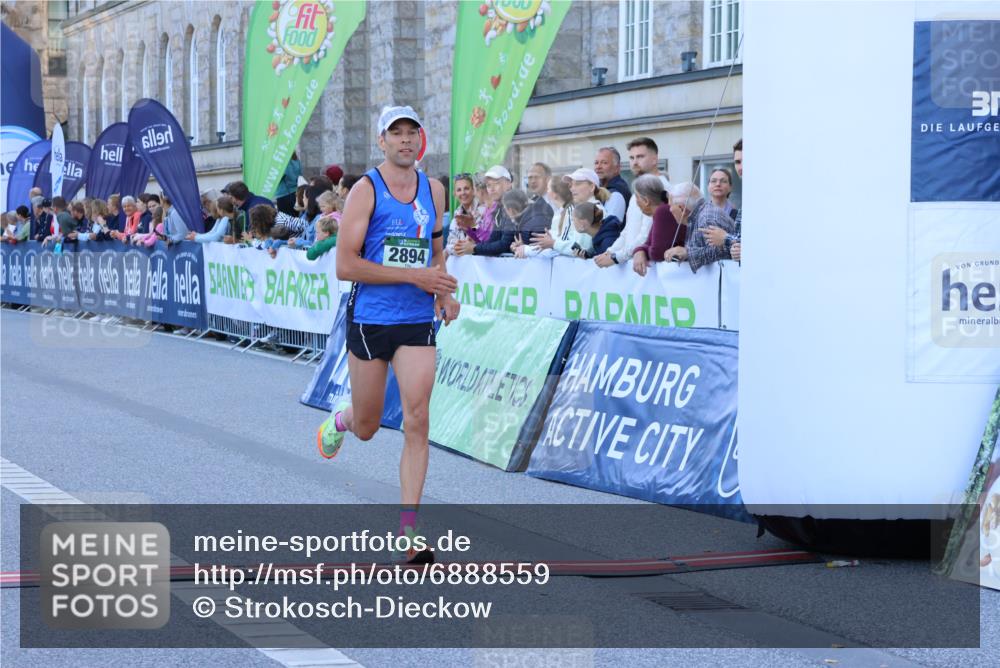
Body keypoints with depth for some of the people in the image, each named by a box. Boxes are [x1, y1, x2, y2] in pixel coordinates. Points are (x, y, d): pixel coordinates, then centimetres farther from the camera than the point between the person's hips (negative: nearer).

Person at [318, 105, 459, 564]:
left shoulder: (434, 190, 8)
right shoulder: (365, 190, -8)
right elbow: (345, 266, -14)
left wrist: (444, 292, 5)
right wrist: (415, 276, -19)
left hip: (418, 322, 3)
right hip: (369, 319, -3)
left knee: (417, 421, -9)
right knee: (366, 427, 10)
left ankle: (408, 529, -5)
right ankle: (339, 417, 48)